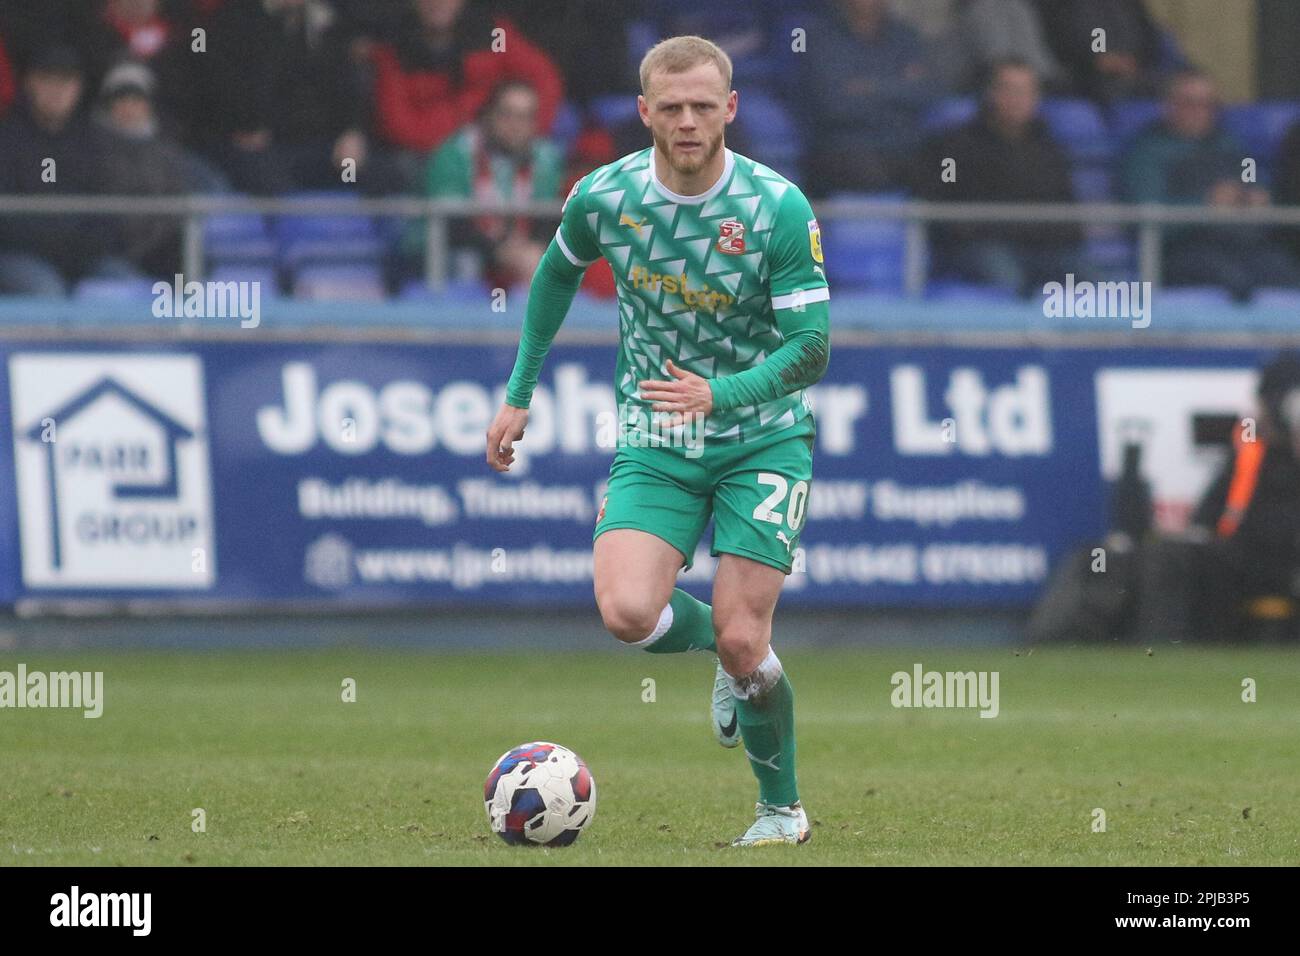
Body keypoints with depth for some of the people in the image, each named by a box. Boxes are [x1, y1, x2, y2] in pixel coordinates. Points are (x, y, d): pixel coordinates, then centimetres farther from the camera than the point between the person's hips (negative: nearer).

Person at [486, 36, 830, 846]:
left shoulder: (779, 208, -17)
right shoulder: (603, 197, -8)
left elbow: (812, 349, -18)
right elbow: (558, 275, 15)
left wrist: (717, 394, -34)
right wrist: (519, 395, 15)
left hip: (763, 439, -2)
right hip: (655, 442, 3)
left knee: (741, 642, -10)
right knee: (628, 614, -20)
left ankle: (784, 809, 15)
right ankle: (738, 655, 15)